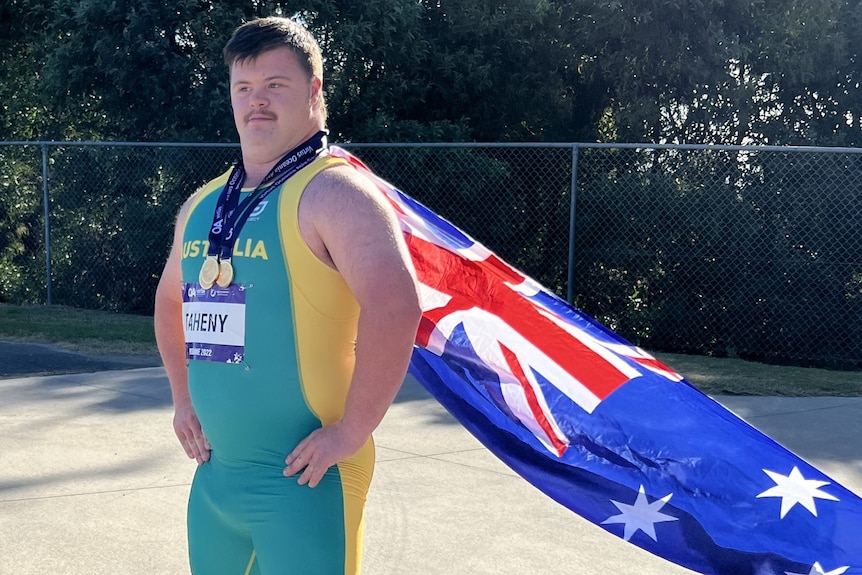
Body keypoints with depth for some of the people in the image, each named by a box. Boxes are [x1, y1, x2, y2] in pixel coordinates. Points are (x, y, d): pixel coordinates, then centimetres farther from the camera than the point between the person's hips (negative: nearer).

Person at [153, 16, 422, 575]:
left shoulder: (332, 192, -14)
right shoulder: (202, 205, 10)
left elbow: (395, 305, -27)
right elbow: (171, 299, 26)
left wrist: (352, 431, -24)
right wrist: (183, 398, 18)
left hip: (302, 476, -7)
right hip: (214, 471, 8)